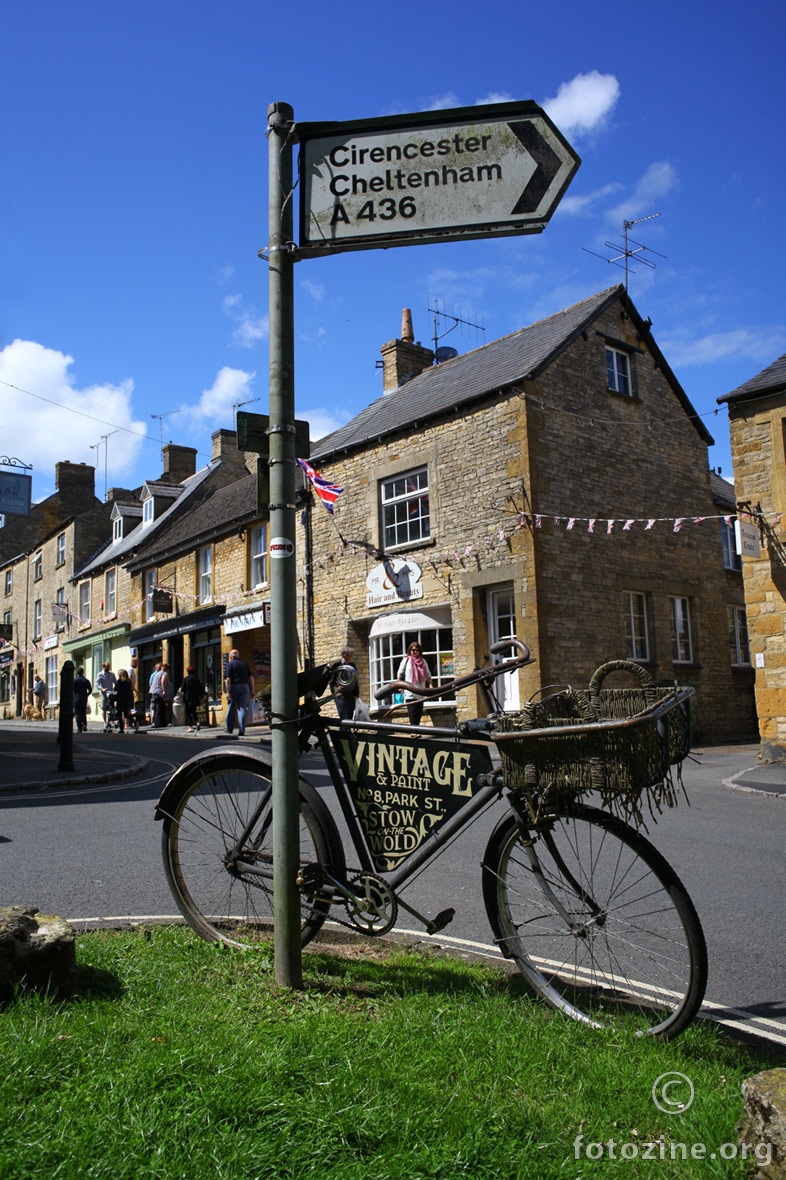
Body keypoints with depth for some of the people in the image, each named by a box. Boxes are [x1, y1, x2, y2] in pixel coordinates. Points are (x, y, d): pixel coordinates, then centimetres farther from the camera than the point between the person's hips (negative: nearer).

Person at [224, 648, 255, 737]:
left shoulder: (230, 664, -2)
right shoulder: (244, 664, 11)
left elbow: (228, 679, -12)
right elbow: (251, 677, 8)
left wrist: (228, 692, -14)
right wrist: (252, 690, 10)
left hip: (234, 686, -3)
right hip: (245, 686, 3)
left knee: (231, 708, 10)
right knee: (242, 708, 2)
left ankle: (229, 728, 18)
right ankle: (242, 730, -4)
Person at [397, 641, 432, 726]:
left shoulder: (423, 661, 11)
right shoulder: (406, 660, 2)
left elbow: (428, 675, 15)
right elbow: (400, 674, 6)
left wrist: (430, 684, 0)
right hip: (410, 693, -4)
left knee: (418, 715, 7)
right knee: (412, 715, -8)